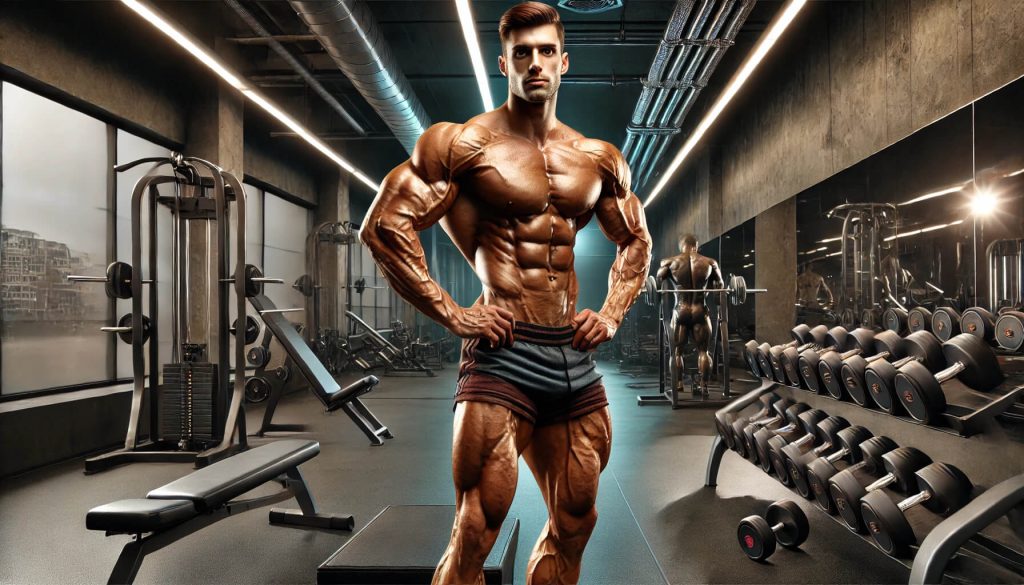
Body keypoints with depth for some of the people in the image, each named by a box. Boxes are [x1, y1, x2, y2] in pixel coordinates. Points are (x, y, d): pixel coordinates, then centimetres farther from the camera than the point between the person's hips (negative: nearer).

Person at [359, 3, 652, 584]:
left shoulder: (597, 159, 12)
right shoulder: (466, 143, -4)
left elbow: (637, 240, 25)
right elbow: (385, 224, -9)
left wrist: (612, 313, 11)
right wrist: (451, 313, -13)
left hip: (576, 357, 6)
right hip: (505, 353, -6)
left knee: (575, 525, 16)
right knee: (477, 531, -3)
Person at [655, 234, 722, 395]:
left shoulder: (669, 262, 1)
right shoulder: (710, 262, 5)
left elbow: (657, 286, 1)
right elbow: (719, 286, 14)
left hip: (680, 312, -1)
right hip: (700, 312, 1)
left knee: (677, 352, 7)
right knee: (703, 351, 9)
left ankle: (677, 388, 4)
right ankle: (704, 387, 6)